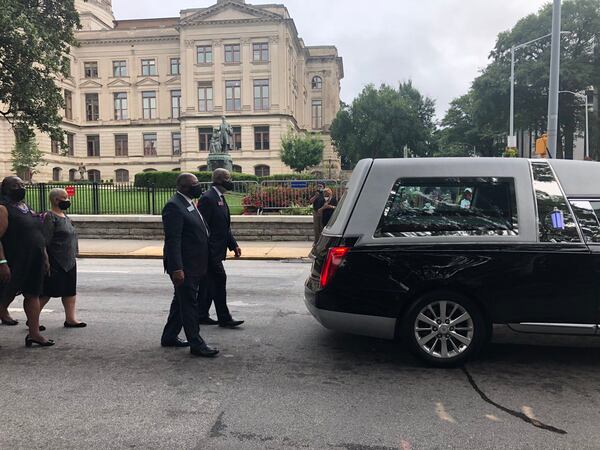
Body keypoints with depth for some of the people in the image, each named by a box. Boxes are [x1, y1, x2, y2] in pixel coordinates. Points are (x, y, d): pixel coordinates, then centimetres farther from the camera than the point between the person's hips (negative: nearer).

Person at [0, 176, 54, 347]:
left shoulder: (26, 207, 15)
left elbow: (39, 235, 19)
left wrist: (45, 258, 17)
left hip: (34, 262, 8)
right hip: (14, 262, -7)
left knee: (33, 295, 8)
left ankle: (34, 333, 14)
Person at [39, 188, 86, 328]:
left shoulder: (65, 216, 14)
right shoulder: (50, 217, -13)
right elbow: (45, 240, -18)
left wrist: (74, 256, 19)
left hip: (69, 261, 9)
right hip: (55, 263, -9)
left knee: (70, 291, 9)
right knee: (47, 292, -1)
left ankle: (70, 318, 15)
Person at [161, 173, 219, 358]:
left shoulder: (189, 204, 14)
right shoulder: (174, 206, -17)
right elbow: (172, 240, -22)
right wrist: (176, 269, -26)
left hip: (195, 266, 10)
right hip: (184, 268, -10)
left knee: (182, 302, 19)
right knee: (189, 305, -1)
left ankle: (169, 337, 32)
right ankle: (196, 344, 8)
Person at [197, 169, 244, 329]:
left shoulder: (220, 198, 15)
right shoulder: (208, 198, -15)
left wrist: (233, 245, 13)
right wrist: (206, 250, -21)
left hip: (216, 250, 10)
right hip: (211, 250, -10)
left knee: (211, 283, 14)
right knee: (220, 280, -5)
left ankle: (202, 315, 24)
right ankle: (224, 318, 5)